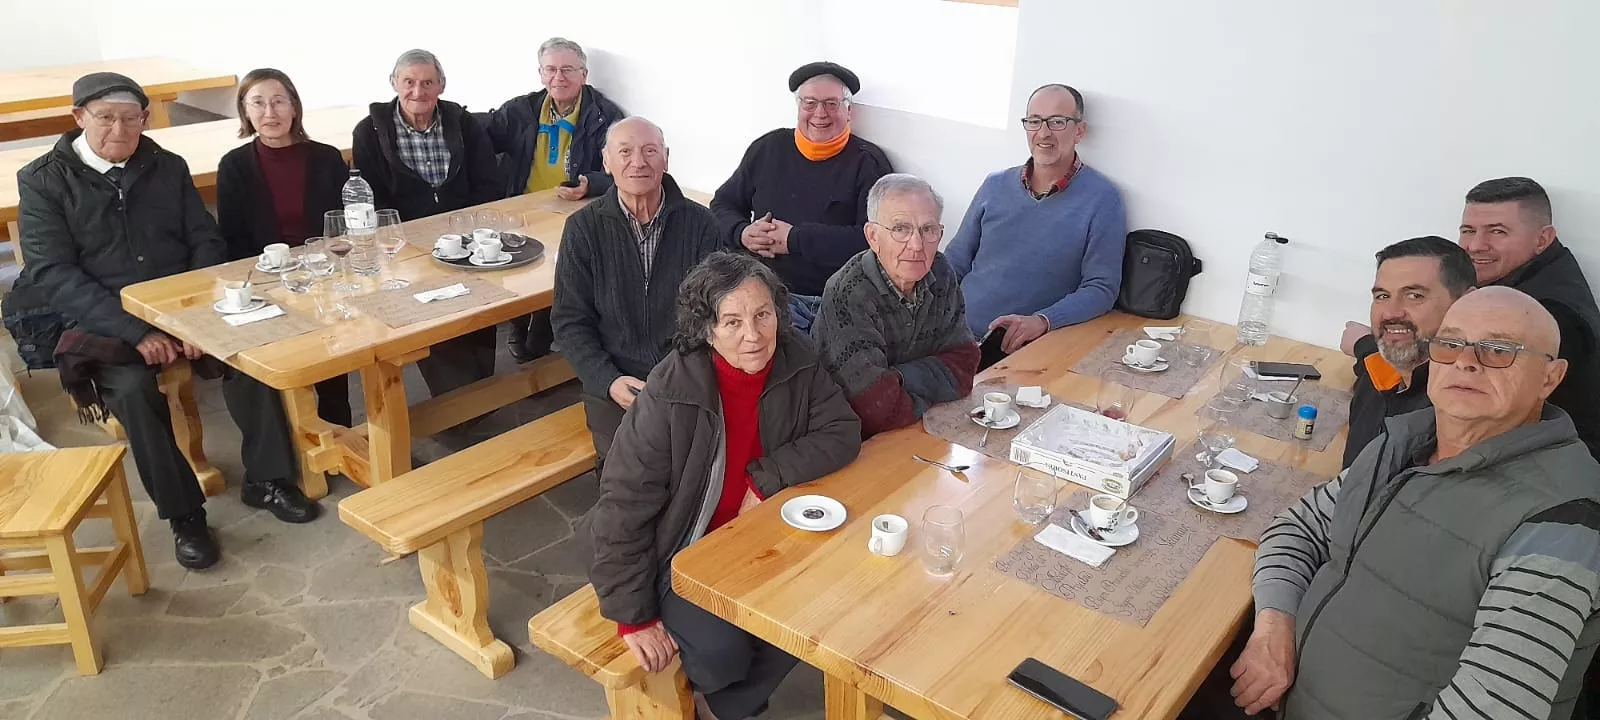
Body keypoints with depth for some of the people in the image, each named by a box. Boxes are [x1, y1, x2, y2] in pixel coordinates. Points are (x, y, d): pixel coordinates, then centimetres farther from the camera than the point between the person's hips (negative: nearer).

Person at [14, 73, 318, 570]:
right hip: (104, 324, -2)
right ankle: (183, 513, -14)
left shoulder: (168, 168, 9)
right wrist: (136, 330, -21)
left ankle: (266, 479, -7)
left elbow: (206, 243, 6)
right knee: (133, 389, -32)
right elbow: (53, 273, -9)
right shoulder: (43, 181, -1)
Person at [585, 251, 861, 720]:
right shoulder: (670, 395, -27)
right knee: (722, 651, -23)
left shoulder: (795, 362, -13)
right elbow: (623, 509, -23)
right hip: (682, 549, -5)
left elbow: (842, 433, -10)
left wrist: (767, 477, -23)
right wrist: (633, 617, -19)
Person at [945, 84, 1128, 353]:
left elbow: (1101, 288, -4)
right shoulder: (996, 185, 12)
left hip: (1021, 348, -4)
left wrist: (1042, 321, -19)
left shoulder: (1103, 199, -2)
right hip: (955, 332, 4)